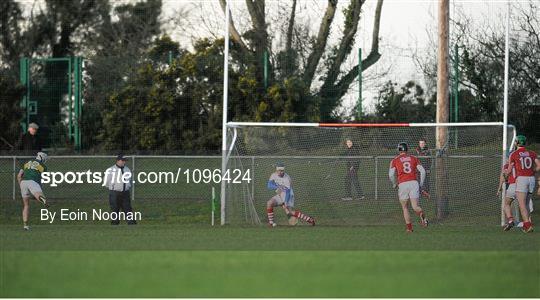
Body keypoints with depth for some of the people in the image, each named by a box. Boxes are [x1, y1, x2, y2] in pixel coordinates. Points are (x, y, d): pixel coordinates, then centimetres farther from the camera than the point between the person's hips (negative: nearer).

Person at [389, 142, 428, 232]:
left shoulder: (395, 160, 10)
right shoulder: (414, 158, 15)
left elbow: (391, 174, -1)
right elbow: (422, 171, 7)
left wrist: (394, 184, 17)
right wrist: (421, 184, 17)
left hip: (402, 184, -1)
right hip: (414, 182, 1)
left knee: (405, 208, 14)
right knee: (415, 207, -7)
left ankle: (409, 228, 7)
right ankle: (422, 215, -39)